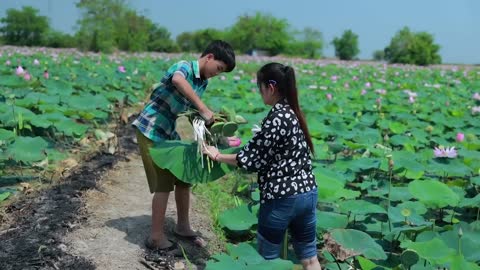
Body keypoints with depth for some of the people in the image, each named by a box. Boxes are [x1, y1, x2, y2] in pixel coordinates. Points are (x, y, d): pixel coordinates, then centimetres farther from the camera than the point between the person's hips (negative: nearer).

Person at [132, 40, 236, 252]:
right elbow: (177, 80, -44)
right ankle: (156, 237, 7)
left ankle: (182, 226, 28)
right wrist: (203, 109, -44)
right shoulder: (184, 67, -19)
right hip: (150, 131, -9)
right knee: (164, 183, -5)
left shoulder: (203, 82, 7)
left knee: (183, 177, 12)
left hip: (169, 133, 9)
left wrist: (209, 117, -6)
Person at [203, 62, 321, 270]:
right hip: (307, 192, 8)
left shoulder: (276, 117, -18)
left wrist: (218, 156, -1)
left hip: (282, 197, -8)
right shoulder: (292, 112, 8)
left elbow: (253, 157, -12)